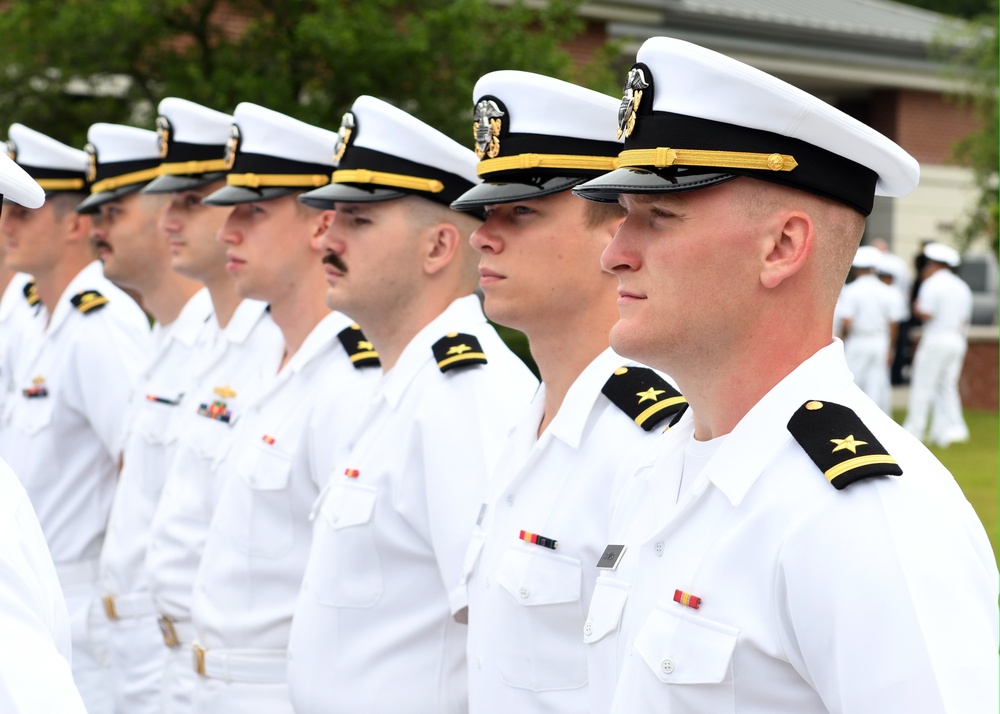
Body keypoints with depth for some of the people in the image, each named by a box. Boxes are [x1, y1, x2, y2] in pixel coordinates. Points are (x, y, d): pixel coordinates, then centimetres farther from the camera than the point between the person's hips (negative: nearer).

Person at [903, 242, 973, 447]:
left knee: (923, 386, -2)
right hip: (958, 339, 7)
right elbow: (965, 318, 14)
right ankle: (947, 429, 2)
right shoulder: (962, 287, 14)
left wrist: (916, 307, 2)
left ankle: (914, 429, 0)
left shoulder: (932, 283, -8)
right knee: (947, 386, 10)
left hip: (936, 338, -7)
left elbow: (926, 313, -16)